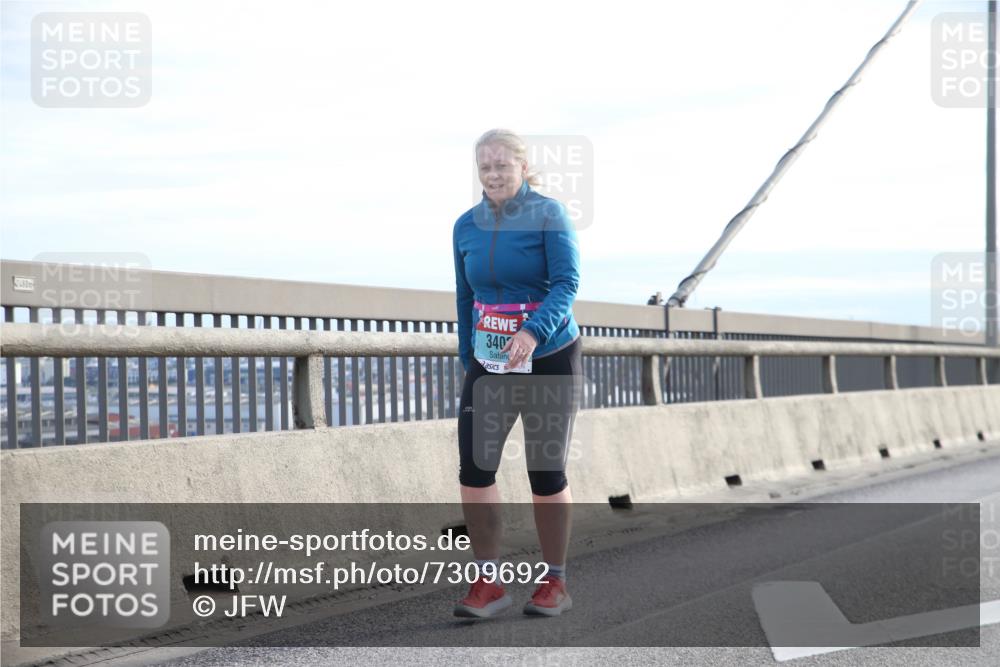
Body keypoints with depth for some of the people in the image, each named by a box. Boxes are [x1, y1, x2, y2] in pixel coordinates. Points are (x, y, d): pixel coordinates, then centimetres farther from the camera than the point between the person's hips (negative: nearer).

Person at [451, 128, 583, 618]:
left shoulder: (548, 215, -8)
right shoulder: (467, 226, 5)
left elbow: (567, 283, -18)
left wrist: (533, 331, -32)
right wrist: (467, 358, 16)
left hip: (548, 361, -4)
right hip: (488, 366, 4)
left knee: (546, 472, 4)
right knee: (473, 467, -8)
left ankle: (554, 582, 19)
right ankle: (489, 583, 2)